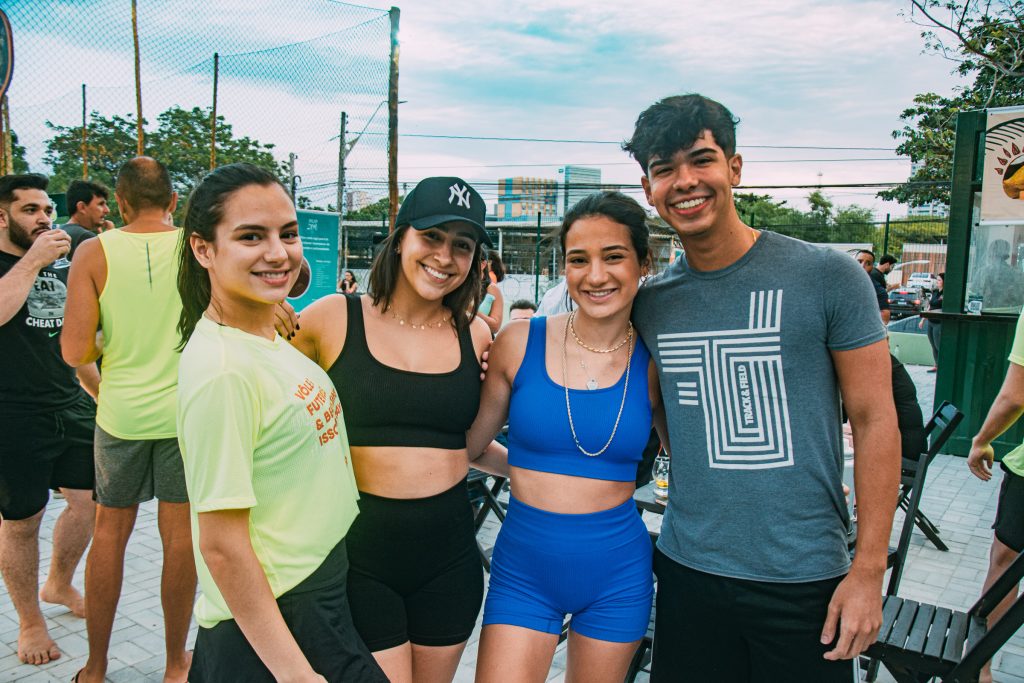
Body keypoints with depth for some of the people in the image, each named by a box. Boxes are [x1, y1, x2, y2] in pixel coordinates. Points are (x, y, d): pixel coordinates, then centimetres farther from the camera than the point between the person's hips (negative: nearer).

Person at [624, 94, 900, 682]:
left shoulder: (828, 276, -9)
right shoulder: (650, 303, 1)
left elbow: (875, 421, -7)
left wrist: (869, 570, -8)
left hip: (806, 579, -2)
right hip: (688, 570, 3)